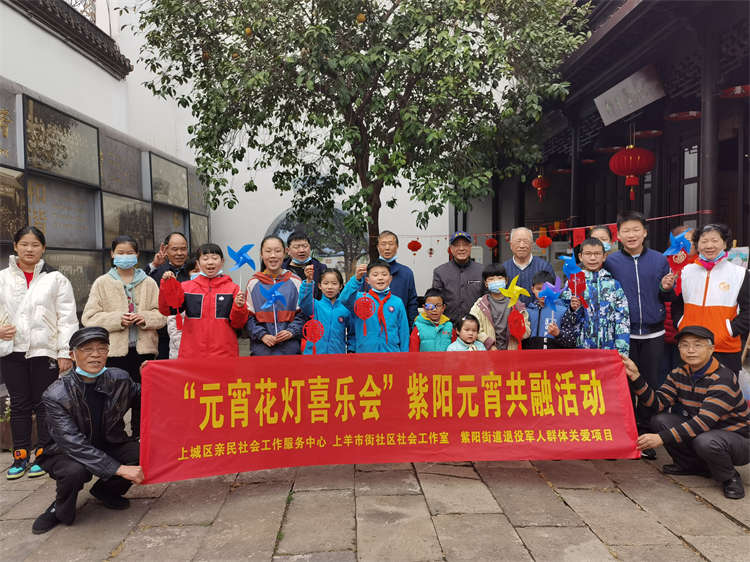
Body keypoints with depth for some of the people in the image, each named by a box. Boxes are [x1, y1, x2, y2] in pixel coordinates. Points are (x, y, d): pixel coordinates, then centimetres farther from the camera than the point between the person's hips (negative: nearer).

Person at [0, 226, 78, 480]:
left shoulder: (56, 279, 1)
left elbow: (67, 317, -2)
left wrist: (65, 352, -7)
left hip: (44, 350, -2)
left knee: (44, 404, 5)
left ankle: (43, 454, 15)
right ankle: (20, 455, 20)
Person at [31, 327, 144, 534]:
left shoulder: (119, 379, -11)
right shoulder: (56, 395, -22)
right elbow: (75, 445, -28)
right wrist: (120, 469, -34)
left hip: (109, 445, 4)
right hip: (66, 452, -4)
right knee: (74, 471, -37)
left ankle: (105, 491, 8)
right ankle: (60, 510, -1)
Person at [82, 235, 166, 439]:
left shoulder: (149, 283, 10)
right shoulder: (102, 282, 6)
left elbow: (162, 315, 8)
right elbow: (89, 318, 0)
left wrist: (146, 318, -12)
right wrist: (117, 319, -14)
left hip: (143, 349, 1)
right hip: (114, 350, -1)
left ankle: (140, 439, 17)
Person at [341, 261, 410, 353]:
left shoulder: (397, 302, 3)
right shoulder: (361, 298, -2)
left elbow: (403, 331, 6)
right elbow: (345, 299, -23)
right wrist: (357, 279, -39)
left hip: (391, 352, 1)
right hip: (364, 351, -1)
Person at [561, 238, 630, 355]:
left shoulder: (613, 284, 5)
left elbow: (623, 319, 2)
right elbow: (565, 321, 4)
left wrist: (622, 351, -6)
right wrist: (573, 309, -16)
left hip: (609, 347, 1)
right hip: (581, 347, 0)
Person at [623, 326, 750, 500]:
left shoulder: (723, 379, -23)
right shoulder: (679, 374, -1)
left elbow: (704, 421, -31)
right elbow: (658, 403, -10)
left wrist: (662, 438, -36)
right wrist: (635, 377, -22)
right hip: (700, 433, 6)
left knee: (705, 441, -37)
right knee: (659, 420, -12)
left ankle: (730, 478, -5)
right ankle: (692, 465, 9)